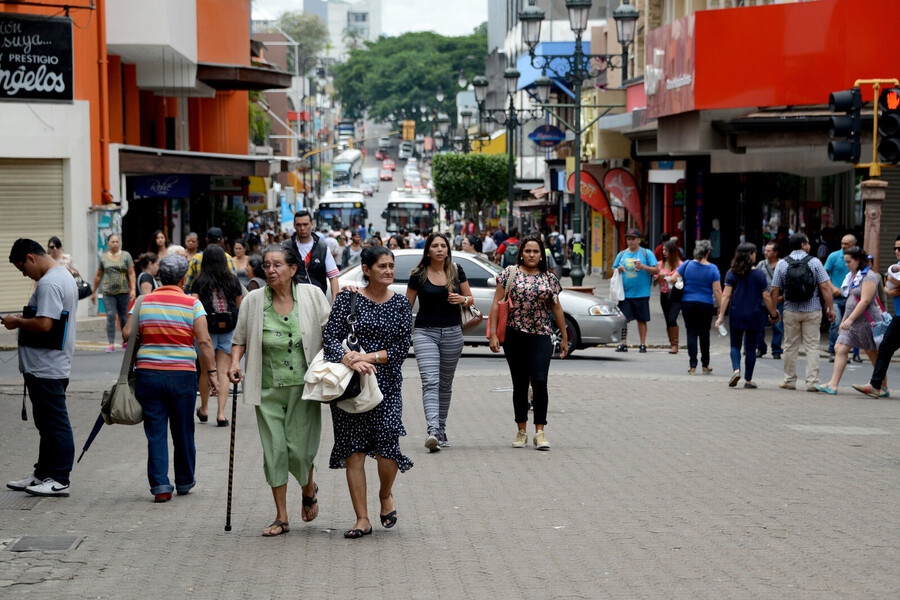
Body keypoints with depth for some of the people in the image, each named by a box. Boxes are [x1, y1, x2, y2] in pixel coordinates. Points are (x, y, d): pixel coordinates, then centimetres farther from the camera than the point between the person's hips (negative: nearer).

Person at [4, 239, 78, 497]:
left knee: (54, 424, -4)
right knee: (47, 423, 17)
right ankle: (43, 474, 26)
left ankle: (59, 480, 1)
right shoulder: (64, 276, 15)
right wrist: (22, 320, 13)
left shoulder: (48, 283, -19)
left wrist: (17, 322, -12)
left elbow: (44, 324, -27)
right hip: (55, 366, 11)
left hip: (46, 367, -11)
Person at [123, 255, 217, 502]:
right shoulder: (192, 304, -3)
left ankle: (160, 485, -2)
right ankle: (184, 481, 27)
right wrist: (211, 372, -7)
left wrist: (133, 360, 14)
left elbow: (127, 333, -1)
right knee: (183, 431, 13)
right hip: (182, 375, -1)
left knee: (155, 432, 4)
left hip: (148, 373, 1)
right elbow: (204, 341, -10)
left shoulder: (144, 302, 3)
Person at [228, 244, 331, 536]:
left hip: (303, 386, -1)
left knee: (299, 449, -5)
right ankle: (281, 517, 9)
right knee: (274, 449, 0)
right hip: (268, 389, 1)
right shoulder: (253, 301, 2)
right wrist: (235, 362, -5)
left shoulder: (312, 296, 0)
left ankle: (309, 489, 29)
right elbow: (240, 338, 12)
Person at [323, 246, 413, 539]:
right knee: (354, 450, -2)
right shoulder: (348, 298, 1)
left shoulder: (400, 304, 6)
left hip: (387, 385, 1)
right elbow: (331, 339, -8)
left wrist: (368, 357, -15)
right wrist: (353, 361, -25)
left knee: (387, 444, -12)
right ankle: (362, 519, 6)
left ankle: (386, 495, 20)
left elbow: (401, 349, -1)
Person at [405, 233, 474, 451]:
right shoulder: (418, 275, -2)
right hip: (425, 333, -3)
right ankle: (433, 431, -28)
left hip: (452, 333, 3)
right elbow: (407, 306, 3)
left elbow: (470, 298, 13)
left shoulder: (456, 271, 5)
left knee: (445, 384, 11)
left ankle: (441, 430, 22)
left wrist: (463, 299, -10)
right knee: (430, 382, -16)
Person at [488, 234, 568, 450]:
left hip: (541, 337, 0)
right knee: (520, 385, 6)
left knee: (539, 381, -12)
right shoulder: (510, 273, 2)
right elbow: (497, 304, 1)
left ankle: (540, 432, -9)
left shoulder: (549, 278, 8)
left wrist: (564, 337, 16)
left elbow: (556, 308, 15)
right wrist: (493, 333, -7)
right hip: (514, 336, 0)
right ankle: (521, 431, 17)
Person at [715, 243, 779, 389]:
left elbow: (726, 295, -7)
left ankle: (736, 370, -14)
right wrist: (774, 314, 7)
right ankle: (748, 380, 11)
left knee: (735, 345, 12)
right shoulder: (759, 274, -5)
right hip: (754, 315, -1)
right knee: (751, 348, 8)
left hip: (736, 315, 1)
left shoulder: (731, 273, -2)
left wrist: (721, 316, -6)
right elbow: (766, 297, -4)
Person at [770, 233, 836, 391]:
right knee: (812, 346, 1)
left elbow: (774, 290, 0)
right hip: (812, 311, -2)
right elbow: (825, 287, -8)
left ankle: (790, 380, 14)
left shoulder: (782, 264, 1)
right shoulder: (814, 262, -4)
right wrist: (830, 308, -3)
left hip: (791, 311, 2)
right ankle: (812, 382, -4)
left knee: (791, 347, 10)